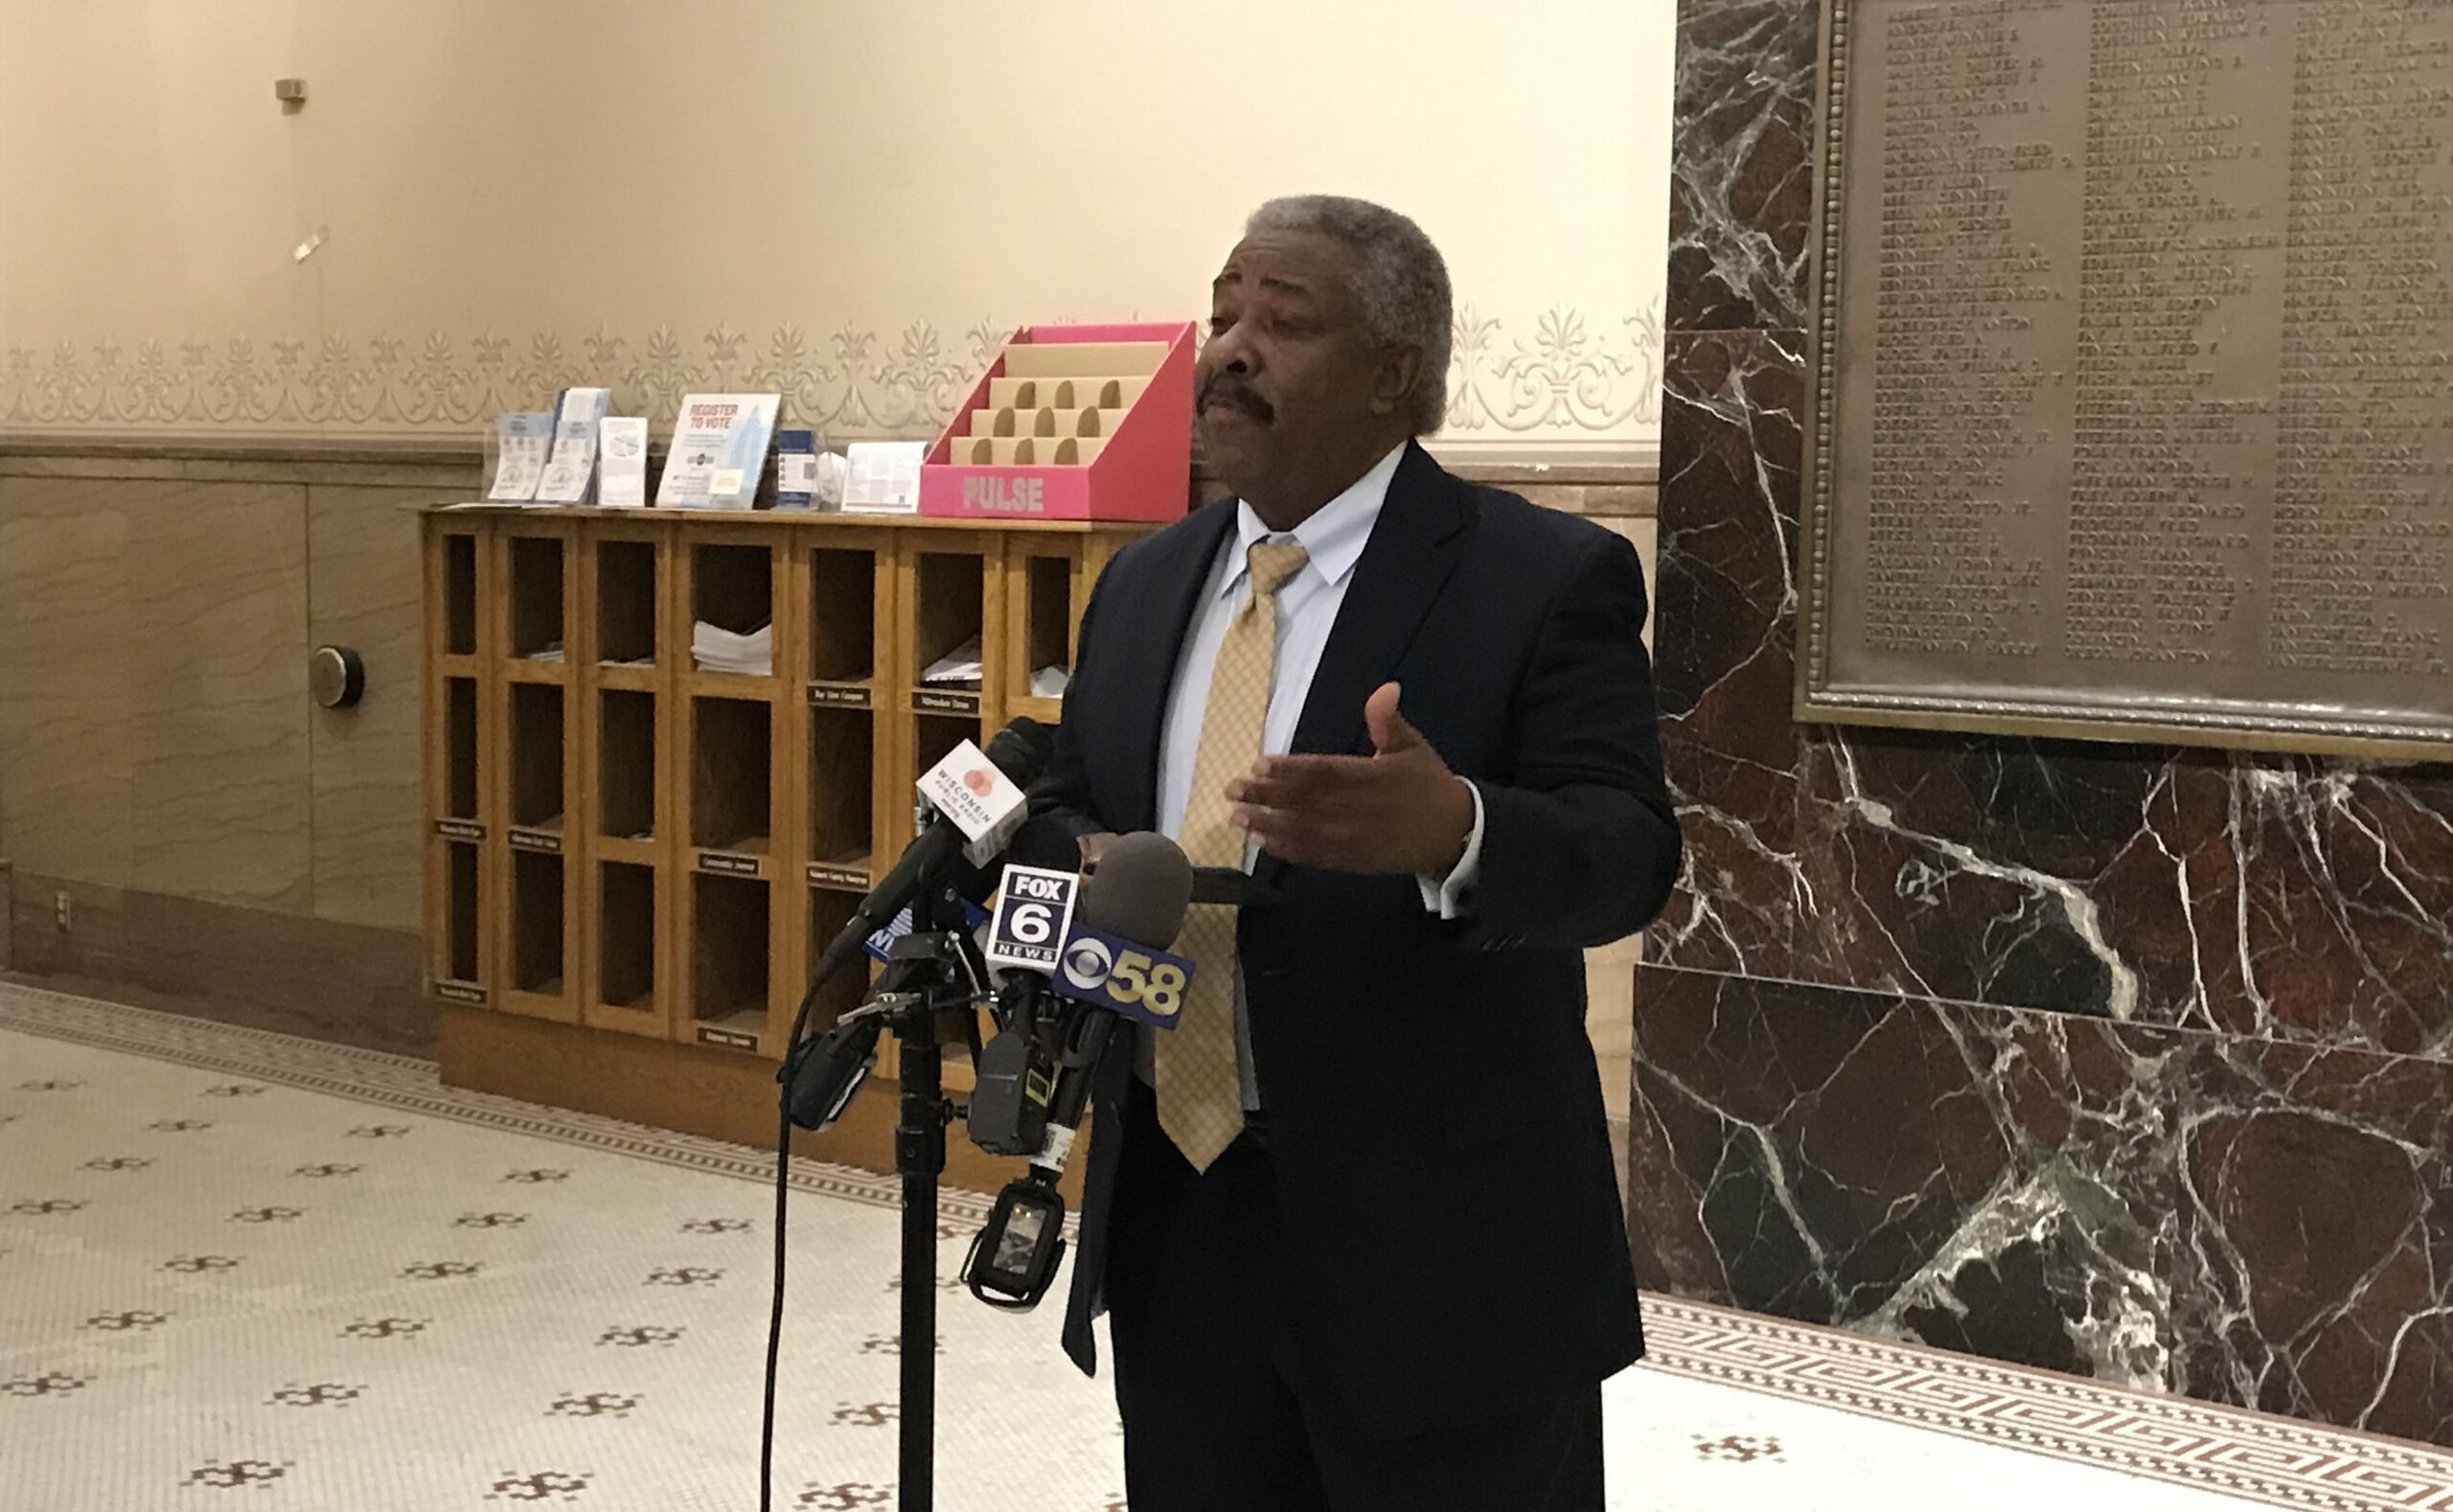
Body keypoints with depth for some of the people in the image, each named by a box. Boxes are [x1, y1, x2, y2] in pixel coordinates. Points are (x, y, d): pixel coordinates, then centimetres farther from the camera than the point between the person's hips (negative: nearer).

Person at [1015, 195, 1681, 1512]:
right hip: (1169, 1217, 6)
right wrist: (1084, 871, -7)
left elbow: (1625, 850, -16)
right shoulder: (1143, 581, 11)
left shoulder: (1547, 577, -9)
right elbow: (1060, 808, 17)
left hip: (1439, 1244, -5)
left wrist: (1452, 831, -37)